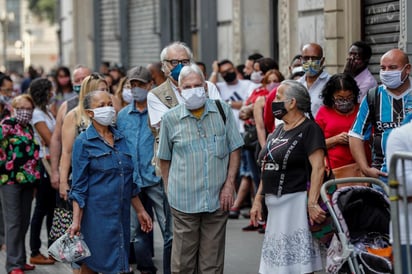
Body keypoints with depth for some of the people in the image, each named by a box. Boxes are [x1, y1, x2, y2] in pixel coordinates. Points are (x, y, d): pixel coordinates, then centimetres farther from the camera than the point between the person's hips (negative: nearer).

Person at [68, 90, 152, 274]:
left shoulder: (120, 139, 12)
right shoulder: (84, 142, -4)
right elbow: (79, 187, -7)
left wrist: (140, 211, 18)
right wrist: (76, 221, -14)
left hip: (121, 214, 5)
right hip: (97, 215, -5)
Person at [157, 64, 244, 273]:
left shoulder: (223, 111, 1)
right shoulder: (170, 119, 0)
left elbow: (235, 150, 5)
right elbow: (164, 159, 8)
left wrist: (229, 185, -3)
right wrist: (169, 192, 3)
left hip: (218, 199, 1)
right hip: (184, 200, -1)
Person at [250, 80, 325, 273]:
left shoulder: (309, 129, -9)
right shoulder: (278, 131, 17)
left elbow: (318, 168, -18)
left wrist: (312, 204, -26)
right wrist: (258, 200, 13)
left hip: (296, 201, -9)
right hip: (275, 203, 9)